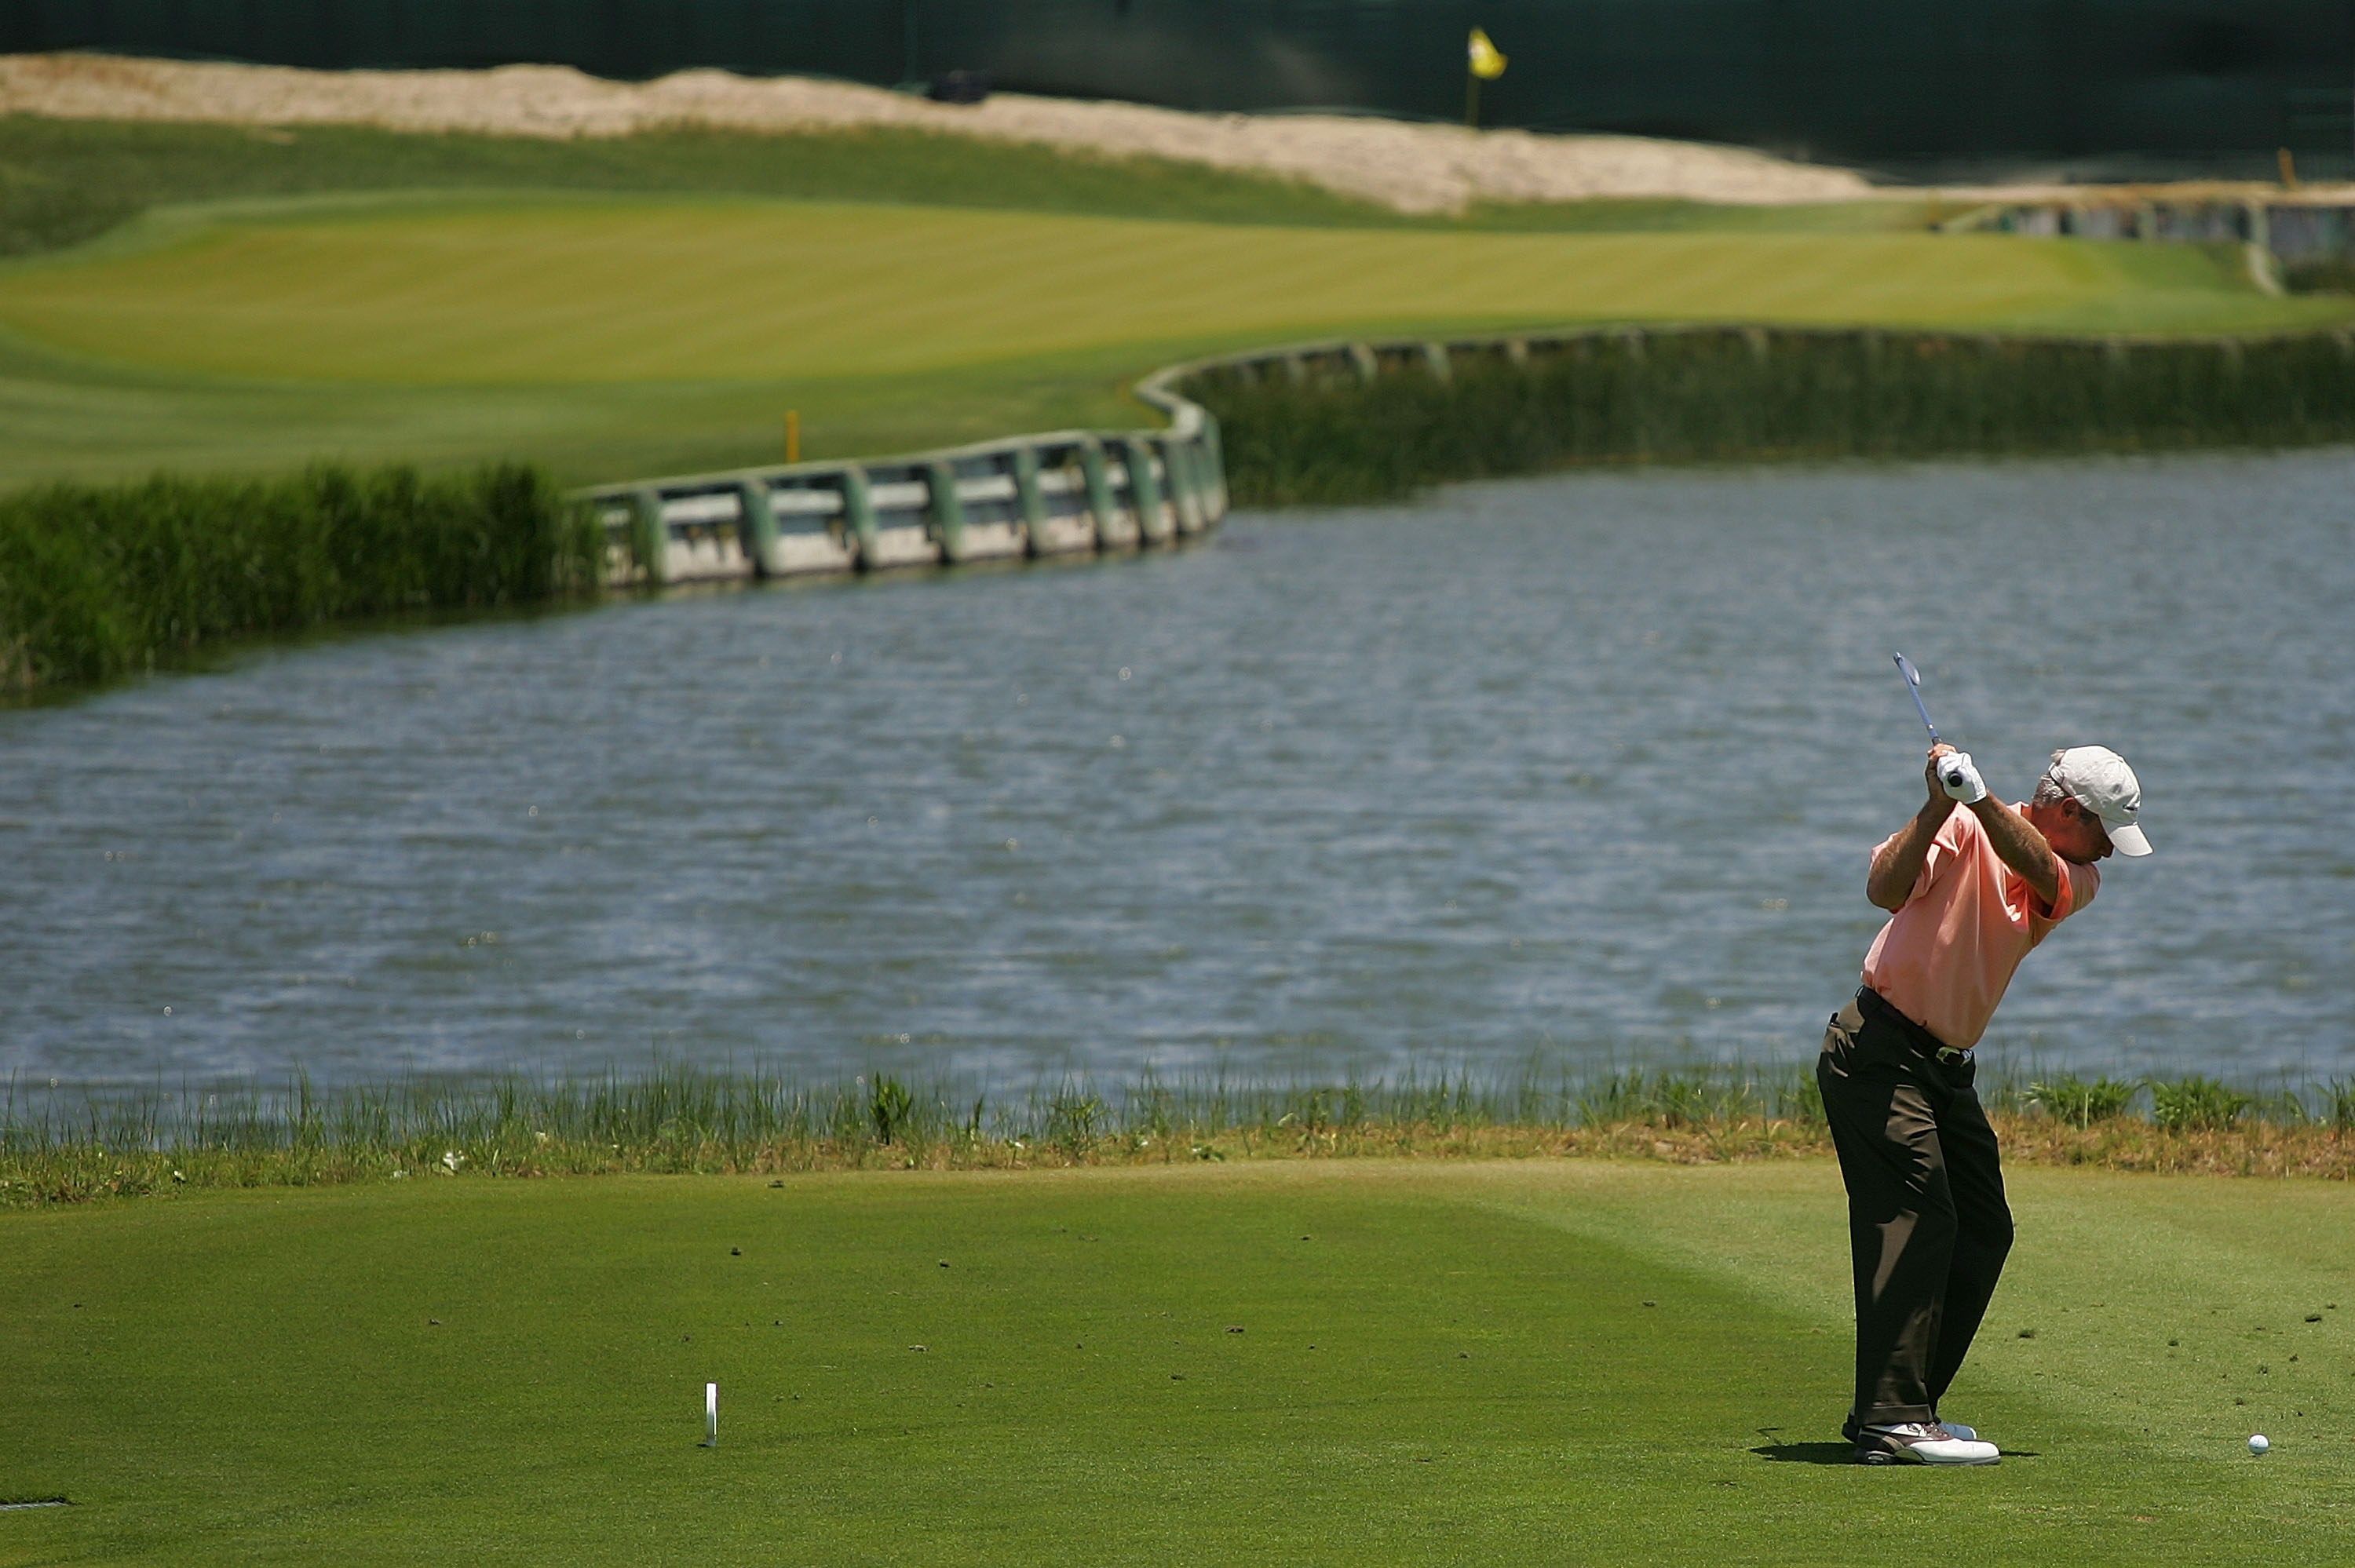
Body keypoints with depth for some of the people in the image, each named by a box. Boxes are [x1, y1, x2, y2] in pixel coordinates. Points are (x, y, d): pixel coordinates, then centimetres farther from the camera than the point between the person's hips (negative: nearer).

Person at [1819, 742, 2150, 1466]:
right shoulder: (1961, 833, -10)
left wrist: (1980, 798, -36)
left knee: (1983, 1232, 8)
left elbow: (2039, 868, -18)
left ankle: (1890, 1408, 14)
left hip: (1946, 1069, 8)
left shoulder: (2077, 883, 7)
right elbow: (1886, 889, -25)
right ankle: (1891, 1420, -22)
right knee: (1917, 1223, -17)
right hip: (1880, 1052, -8)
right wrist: (1941, 806, -38)